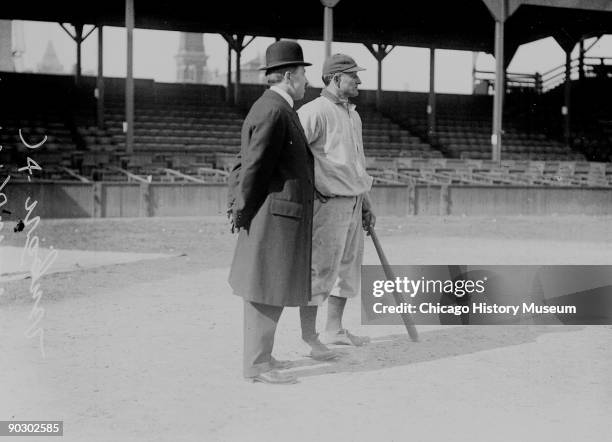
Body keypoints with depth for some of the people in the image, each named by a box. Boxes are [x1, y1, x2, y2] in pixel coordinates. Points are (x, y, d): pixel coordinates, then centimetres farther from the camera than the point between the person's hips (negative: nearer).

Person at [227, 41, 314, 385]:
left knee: (266, 290, 17)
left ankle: (259, 355, 28)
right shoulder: (273, 112, -17)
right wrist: (243, 213, -8)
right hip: (275, 216, -11)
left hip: (282, 217, 11)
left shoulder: (276, 108, 17)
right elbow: (254, 167, -18)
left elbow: (244, 163, 18)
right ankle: (258, 365, 3)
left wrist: (238, 208, 13)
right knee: (268, 292, -4)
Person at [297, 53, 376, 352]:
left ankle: (334, 330, 26)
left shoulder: (353, 116, 17)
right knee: (320, 269, -4)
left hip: (353, 203, 9)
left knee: (348, 268, 15)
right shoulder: (315, 112, -12)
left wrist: (366, 204, 22)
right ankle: (308, 337, 5)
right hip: (328, 203, -9)